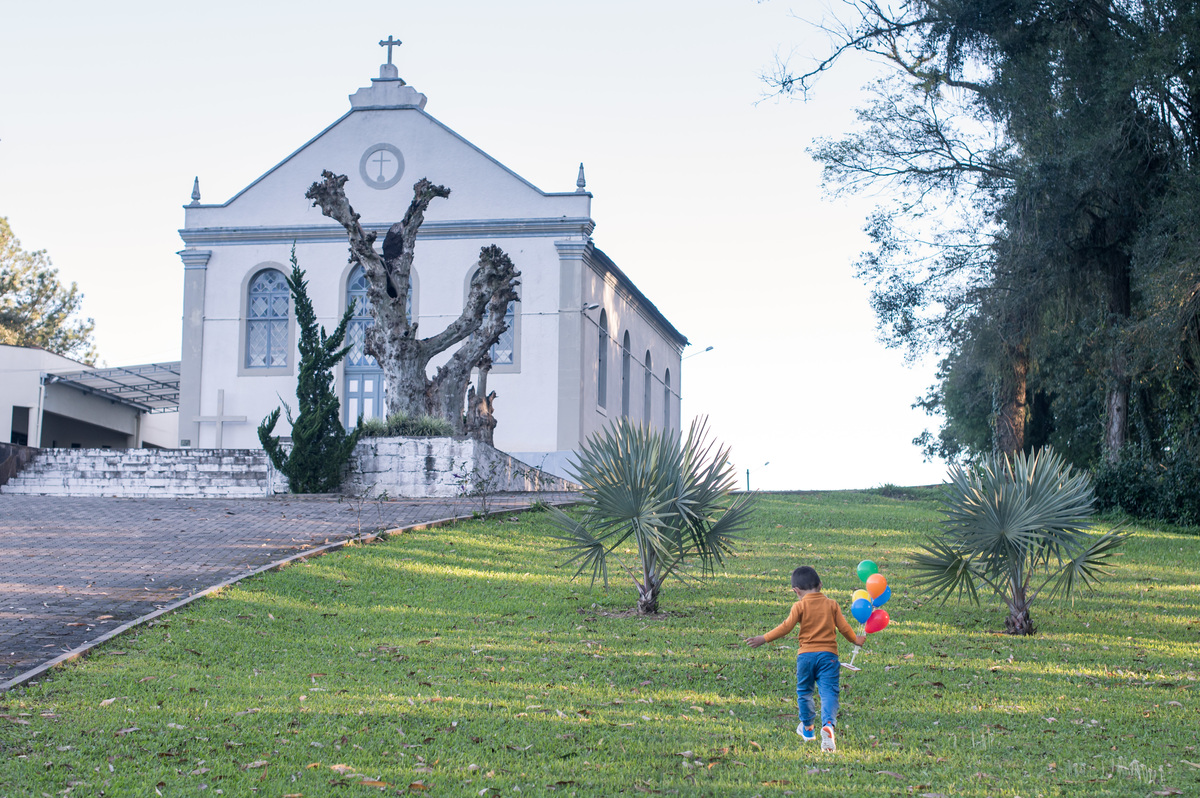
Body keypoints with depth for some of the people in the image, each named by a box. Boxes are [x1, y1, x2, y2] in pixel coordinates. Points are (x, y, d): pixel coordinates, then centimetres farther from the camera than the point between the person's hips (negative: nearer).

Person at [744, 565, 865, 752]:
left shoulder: (800, 606, -1)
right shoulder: (831, 604, 7)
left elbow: (786, 626, -10)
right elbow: (843, 627, 9)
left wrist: (764, 639, -5)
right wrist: (855, 639, 28)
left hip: (806, 654, -1)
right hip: (828, 654, 1)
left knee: (804, 691, 18)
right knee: (829, 692, -5)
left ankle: (807, 728, 32)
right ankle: (828, 724, -30)